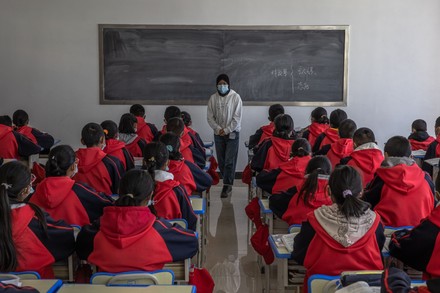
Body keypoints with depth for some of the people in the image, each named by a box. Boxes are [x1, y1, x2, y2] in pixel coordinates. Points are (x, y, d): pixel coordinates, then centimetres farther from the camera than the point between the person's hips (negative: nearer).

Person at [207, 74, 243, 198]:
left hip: (232, 133, -3)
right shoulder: (213, 98, 2)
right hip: (218, 134, 3)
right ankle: (228, 182, 20)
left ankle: (227, 186, -3)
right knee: (221, 161, 7)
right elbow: (210, 117, 3)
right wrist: (218, 128, -10)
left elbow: (237, 117, -8)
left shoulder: (235, 97, -6)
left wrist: (227, 130, -12)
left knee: (229, 161, -7)